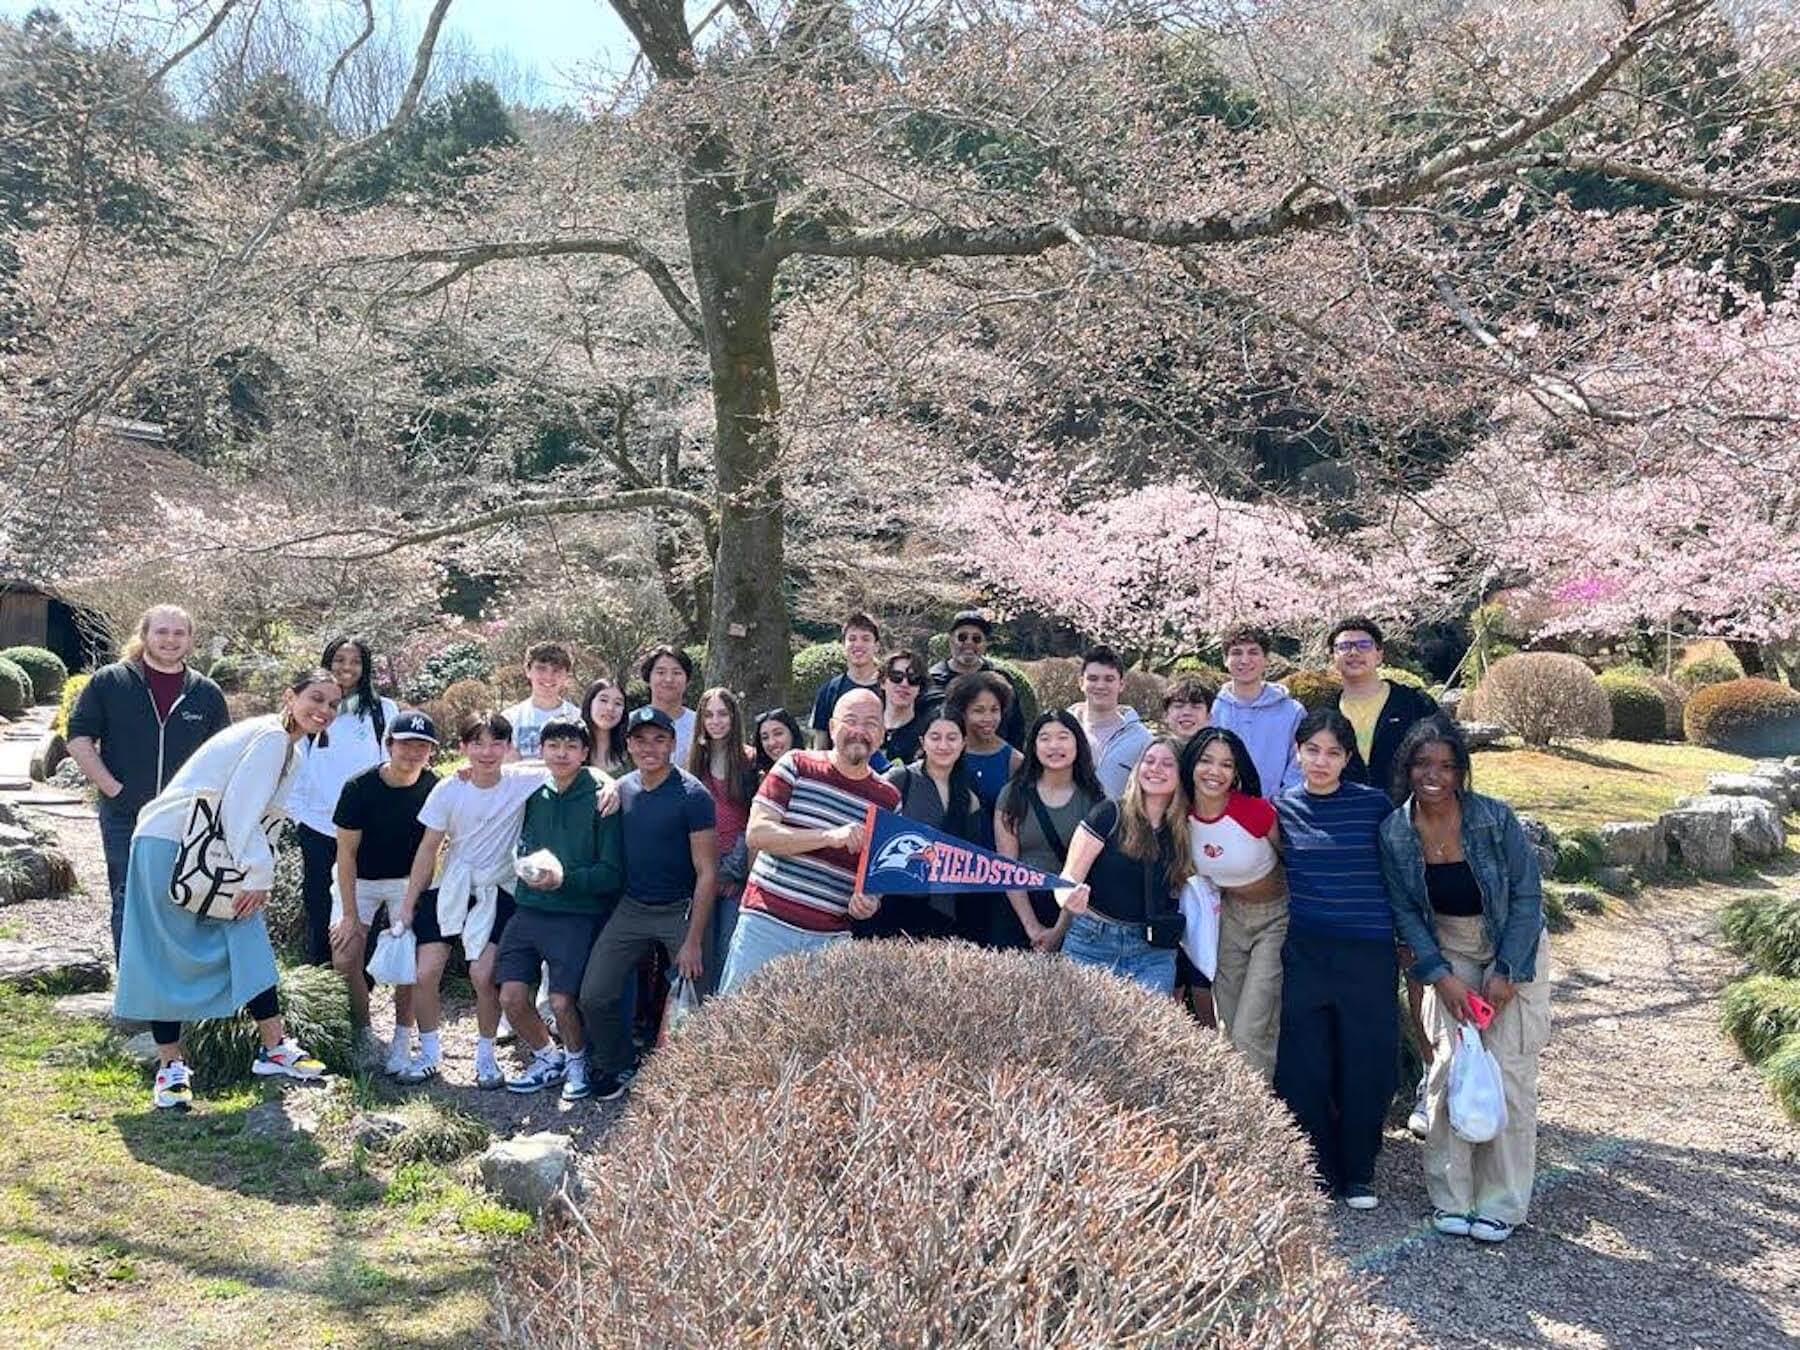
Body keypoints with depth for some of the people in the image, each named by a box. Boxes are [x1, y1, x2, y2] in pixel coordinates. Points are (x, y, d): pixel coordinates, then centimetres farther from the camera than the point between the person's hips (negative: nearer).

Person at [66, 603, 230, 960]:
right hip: (125, 820, -1)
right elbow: (79, 738, 0)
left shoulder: (206, 693, 6)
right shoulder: (109, 682, 1)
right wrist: (112, 787, -9)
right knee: (128, 907, 5)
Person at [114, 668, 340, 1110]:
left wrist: (257, 874, 3)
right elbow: (238, 809, -22)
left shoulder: (287, 750, 14)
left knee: (250, 948, 6)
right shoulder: (271, 737, -16)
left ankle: (275, 1049, 11)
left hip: (216, 855, 10)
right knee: (167, 955, -2)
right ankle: (170, 1065, 6)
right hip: (168, 847, -10)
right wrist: (259, 873, -17)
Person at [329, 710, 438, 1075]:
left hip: (407, 881, 1)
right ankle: (363, 1036, 5)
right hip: (359, 881, -1)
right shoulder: (360, 788, -18)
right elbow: (346, 853, -14)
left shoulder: (432, 788, -11)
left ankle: (402, 1041, 1)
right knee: (345, 962, -14)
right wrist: (350, 915, -16)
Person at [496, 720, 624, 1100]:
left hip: (577, 915, -4)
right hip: (529, 910, 5)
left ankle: (577, 1062, 23)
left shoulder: (599, 801, -7)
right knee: (512, 998, -1)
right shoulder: (533, 795, 6)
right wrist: (529, 872, 2)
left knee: (562, 1002, -8)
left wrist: (565, 878, -21)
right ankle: (548, 1060, 25)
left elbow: (612, 871, -10)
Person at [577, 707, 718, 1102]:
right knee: (594, 996, -1)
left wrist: (693, 940, -16)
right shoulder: (621, 789, 2)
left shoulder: (692, 795, -13)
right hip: (631, 907, 5)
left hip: (680, 911, -4)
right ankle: (617, 1068, 22)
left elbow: (707, 872, -14)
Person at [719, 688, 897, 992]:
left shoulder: (889, 800, 8)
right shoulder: (796, 765, 0)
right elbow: (757, 833, -9)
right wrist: (830, 836, -20)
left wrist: (870, 901, -8)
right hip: (767, 924, -2)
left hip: (830, 938, 2)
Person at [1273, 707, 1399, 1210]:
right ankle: (1317, 1173, 19)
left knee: (1366, 1065, 4)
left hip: (1369, 953, -1)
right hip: (1304, 952, 1)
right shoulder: (1282, 808, 2)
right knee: (1304, 1067, 3)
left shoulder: (1375, 804, -3)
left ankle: (1357, 1174, 22)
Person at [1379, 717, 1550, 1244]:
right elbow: (1405, 911, -4)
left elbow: (1528, 896, -13)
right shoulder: (1395, 832, -12)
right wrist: (1441, 977, -13)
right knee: (1449, 1066, -6)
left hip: (1515, 950, -2)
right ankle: (1450, 1197, 7)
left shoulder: (1495, 818, -20)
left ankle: (1502, 1204, 7)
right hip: (1449, 954, 2)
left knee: (1509, 1071, -6)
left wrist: (1507, 974, -15)